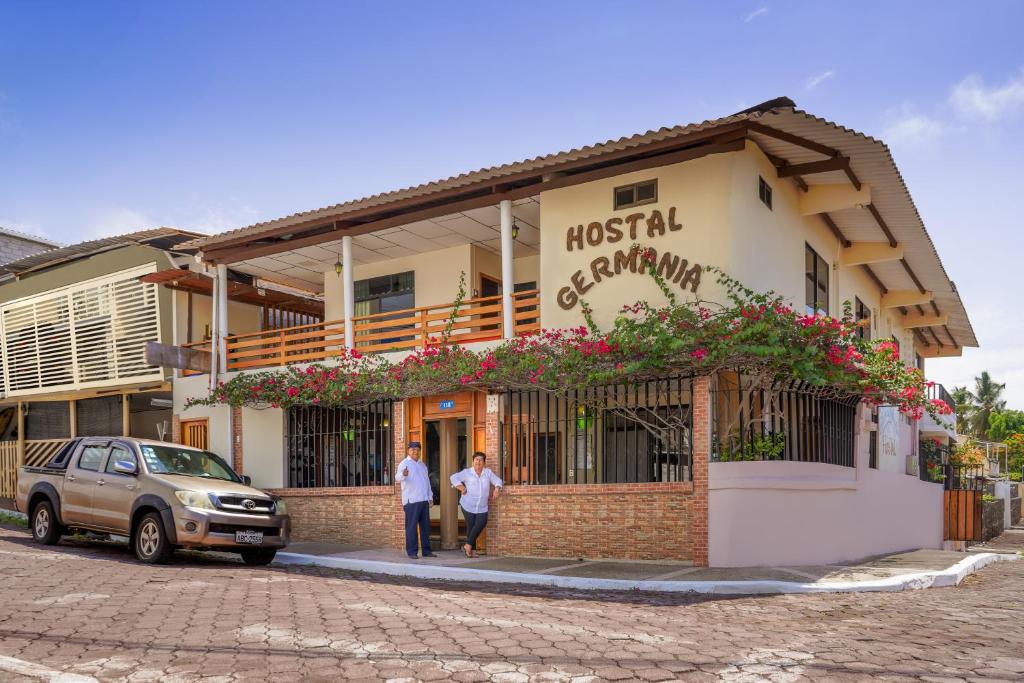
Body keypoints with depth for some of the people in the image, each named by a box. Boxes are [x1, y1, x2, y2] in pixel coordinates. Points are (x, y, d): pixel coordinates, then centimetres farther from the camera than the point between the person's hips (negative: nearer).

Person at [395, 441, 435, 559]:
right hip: (411, 500, -7)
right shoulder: (404, 464, -6)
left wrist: (430, 496, 19)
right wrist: (403, 474, -47)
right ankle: (411, 551, 1)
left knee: (425, 526, 9)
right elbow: (398, 478, -24)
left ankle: (426, 550, 16)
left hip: (424, 500, 7)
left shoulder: (422, 464, 19)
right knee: (411, 526, -5)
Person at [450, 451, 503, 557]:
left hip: (482, 507, 3)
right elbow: (454, 478, -8)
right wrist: (462, 488, -15)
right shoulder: (467, 472, -1)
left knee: (481, 524, -13)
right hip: (468, 505, -3)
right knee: (471, 526, -2)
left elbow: (498, 481, 15)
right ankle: (472, 550, 10)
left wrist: (496, 489, -4)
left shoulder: (488, 472, 9)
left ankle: (468, 545, -1)